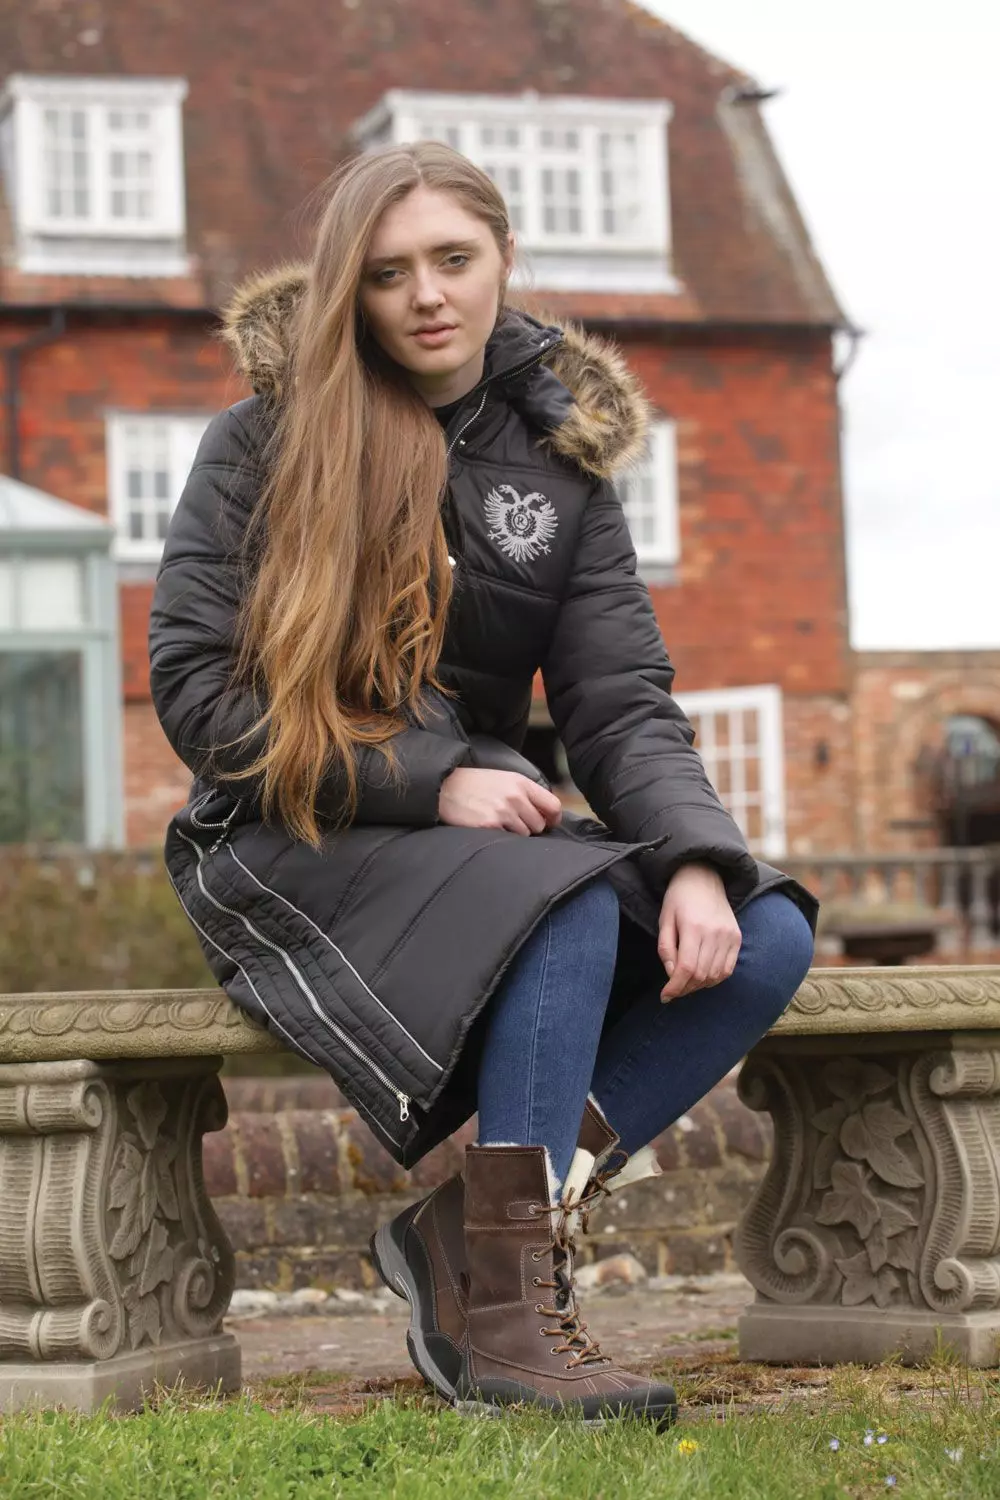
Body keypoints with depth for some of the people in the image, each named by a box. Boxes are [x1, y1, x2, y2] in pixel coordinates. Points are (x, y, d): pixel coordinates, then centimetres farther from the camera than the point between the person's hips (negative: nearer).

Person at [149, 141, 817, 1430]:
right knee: (570, 907, -34)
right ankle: (507, 1314, -30)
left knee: (765, 939, -17)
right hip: (291, 847, -5)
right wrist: (431, 782, -20)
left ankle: (464, 1232, -17)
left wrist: (694, 859, -19)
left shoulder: (559, 456, 9)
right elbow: (192, 686, -11)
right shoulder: (269, 439, -3)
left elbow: (622, 706, 2)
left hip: (482, 830, 6)